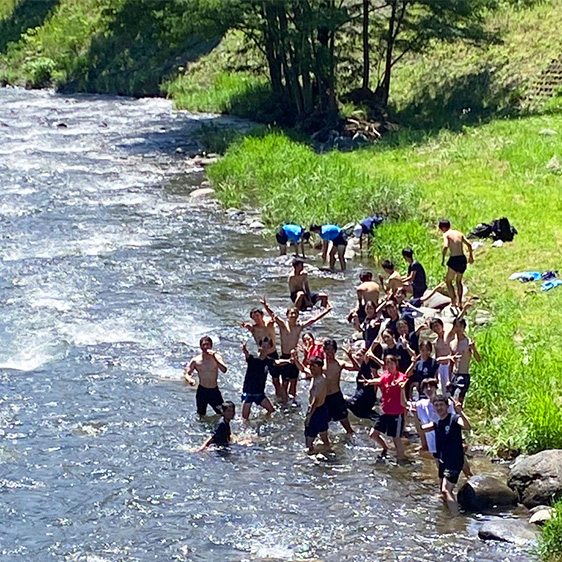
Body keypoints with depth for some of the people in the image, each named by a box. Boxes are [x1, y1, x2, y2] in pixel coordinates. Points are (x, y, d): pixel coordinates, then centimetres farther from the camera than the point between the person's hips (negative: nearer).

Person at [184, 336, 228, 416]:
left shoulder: (216, 357, -7)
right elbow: (186, 373, -3)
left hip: (214, 391, 0)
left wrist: (214, 357, -30)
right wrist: (190, 379, -27)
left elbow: (224, 370, -21)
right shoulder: (195, 360, -6)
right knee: (201, 416, 10)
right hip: (202, 391, 0)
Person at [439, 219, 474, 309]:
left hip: (454, 259, -6)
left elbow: (446, 246, -21)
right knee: (459, 281, 23)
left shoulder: (446, 235, -3)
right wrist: (471, 256, 24)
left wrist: (442, 259, -12)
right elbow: (469, 245, 13)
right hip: (463, 258, 6)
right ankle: (460, 302, 22)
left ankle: (453, 301, -2)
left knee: (448, 281, 9)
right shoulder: (459, 233, 14)